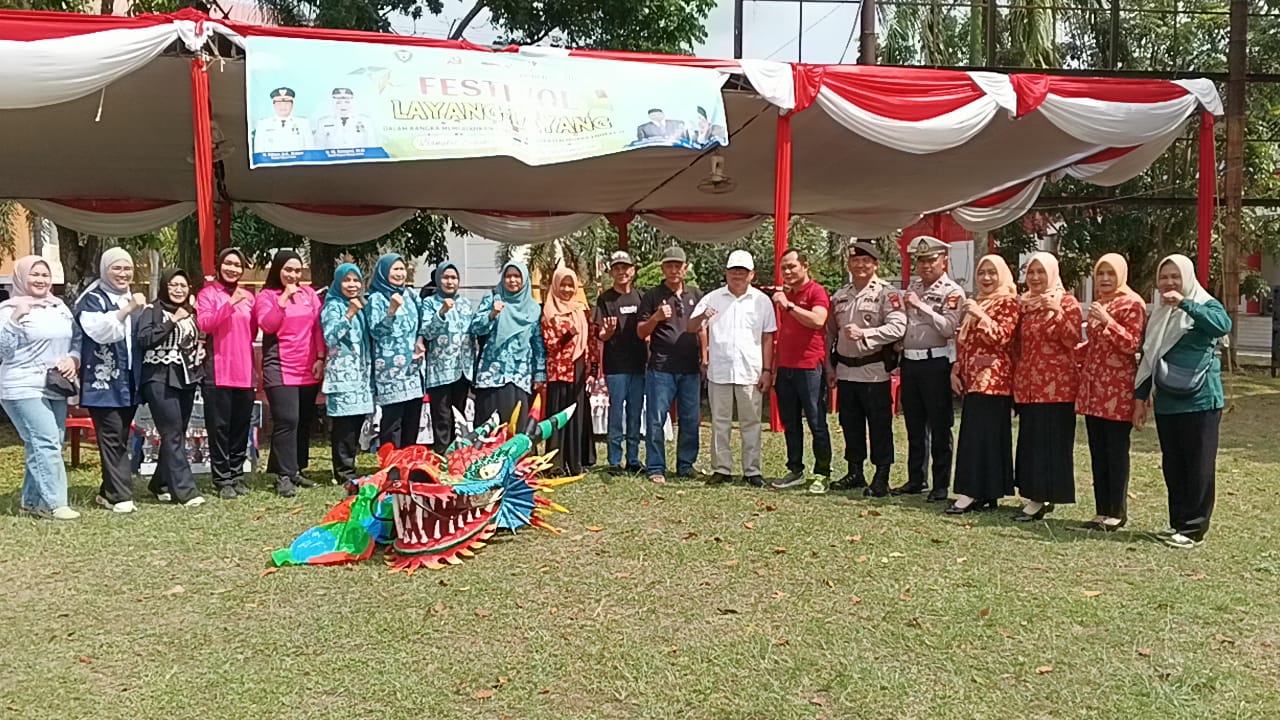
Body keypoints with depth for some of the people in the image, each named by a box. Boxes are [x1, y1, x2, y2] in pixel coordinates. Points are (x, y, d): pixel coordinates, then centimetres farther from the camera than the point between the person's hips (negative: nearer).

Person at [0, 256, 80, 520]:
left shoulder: (60, 307, 13)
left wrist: (73, 360, -2)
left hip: (56, 388, 7)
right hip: (24, 389, -7)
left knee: (45, 444, 9)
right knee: (46, 443, -14)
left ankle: (32, 500, 19)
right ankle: (54, 503, -10)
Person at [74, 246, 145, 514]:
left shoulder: (131, 299, 18)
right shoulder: (93, 299, -4)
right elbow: (99, 330, -23)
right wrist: (129, 309, -29)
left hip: (129, 382, 7)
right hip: (103, 382, -7)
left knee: (121, 439, 10)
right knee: (112, 438, -8)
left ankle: (109, 492, 19)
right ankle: (121, 496, -7)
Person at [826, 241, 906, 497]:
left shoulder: (886, 293, -5)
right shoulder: (840, 296, 14)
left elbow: (898, 327, -19)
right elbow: (831, 333, 19)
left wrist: (864, 333, -27)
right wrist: (830, 366, 15)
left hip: (874, 371, -6)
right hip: (845, 370, 6)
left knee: (879, 426, 0)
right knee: (850, 425, 13)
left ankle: (881, 478, 7)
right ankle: (855, 473, 24)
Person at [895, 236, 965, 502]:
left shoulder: (952, 292, -7)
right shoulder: (913, 287, 14)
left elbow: (948, 327, -20)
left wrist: (921, 305, -20)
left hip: (936, 363, -7)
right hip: (909, 361, 7)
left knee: (939, 428, 0)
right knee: (914, 427, 14)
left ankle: (941, 485, 8)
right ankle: (916, 480, 23)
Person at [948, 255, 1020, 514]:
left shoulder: (1007, 302, -3)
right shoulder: (976, 303, 21)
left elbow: (1002, 336, -17)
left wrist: (980, 315, -22)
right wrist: (956, 371, 14)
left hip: (992, 378, -8)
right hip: (972, 378, 8)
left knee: (980, 434, -10)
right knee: (972, 434, 7)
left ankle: (972, 493, -9)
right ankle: (985, 494, 12)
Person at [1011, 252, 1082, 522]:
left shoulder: (1066, 302, -3)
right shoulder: (1024, 304, 14)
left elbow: (1074, 341, -14)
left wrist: (1057, 312, -23)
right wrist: (1017, 373, 9)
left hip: (1057, 385, -6)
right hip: (1028, 383, 6)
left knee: (1051, 441, -4)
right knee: (1029, 440, 9)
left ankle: (1041, 499, -1)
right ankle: (1036, 497, 17)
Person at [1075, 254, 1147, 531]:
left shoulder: (1132, 303, -6)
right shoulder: (1098, 303, 17)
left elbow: (1132, 344, -15)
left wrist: (1107, 321, -22)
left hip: (1117, 390, -7)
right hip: (1093, 387, 8)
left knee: (1116, 452, -1)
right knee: (1098, 453, 9)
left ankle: (1117, 512, 7)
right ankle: (1103, 510, 15)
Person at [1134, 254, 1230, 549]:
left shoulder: (1205, 306, -2)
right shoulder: (1157, 315, 14)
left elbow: (1223, 325, -26)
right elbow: (1147, 359, 17)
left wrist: (1184, 304, -29)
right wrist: (1140, 397, 12)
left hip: (1200, 401, -6)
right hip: (1166, 403, 6)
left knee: (1198, 466, -1)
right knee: (1172, 466, 10)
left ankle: (1194, 527, 5)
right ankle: (1178, 522, 19)